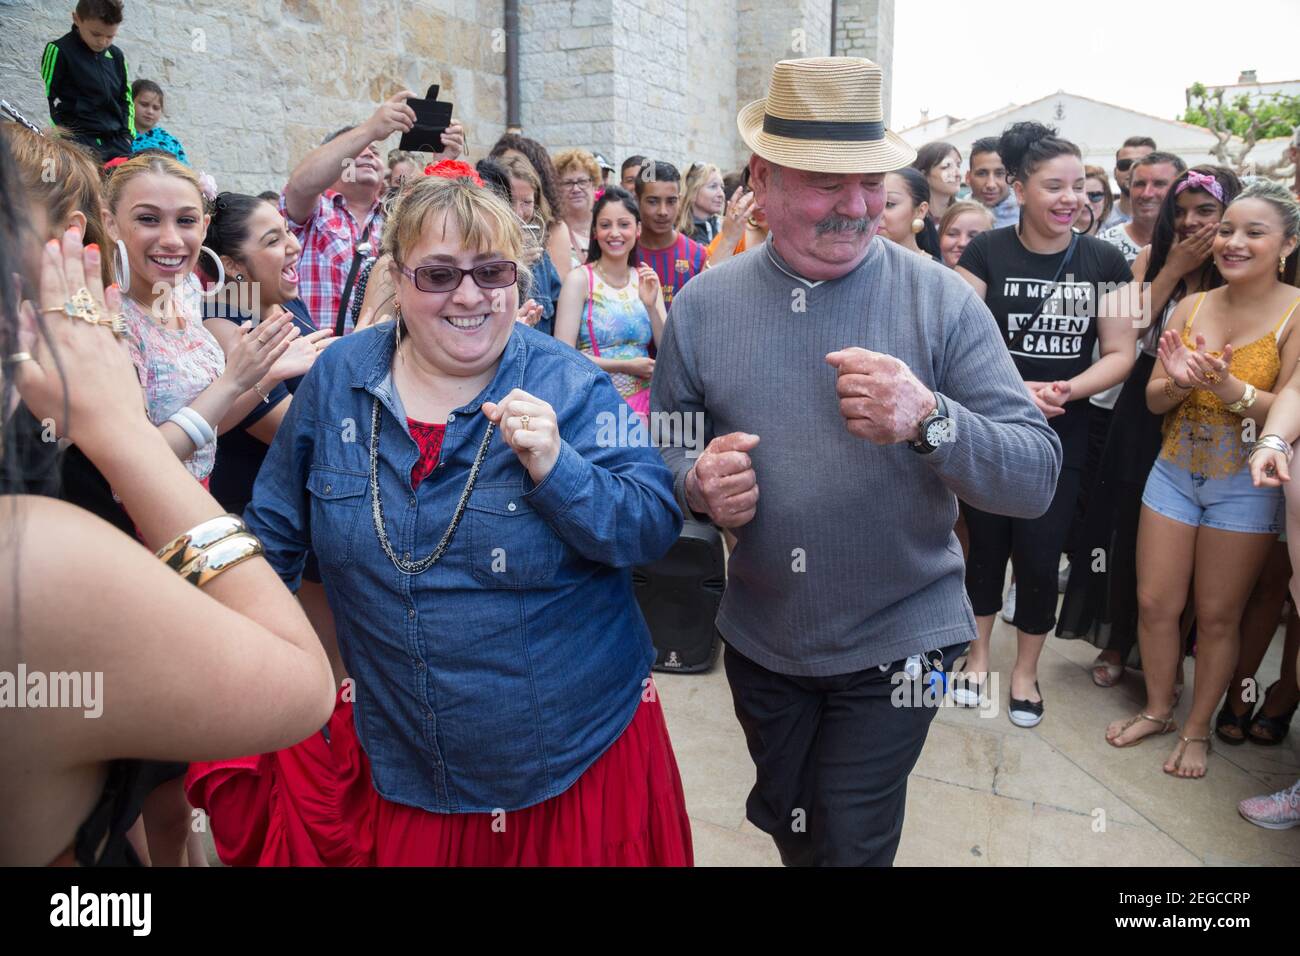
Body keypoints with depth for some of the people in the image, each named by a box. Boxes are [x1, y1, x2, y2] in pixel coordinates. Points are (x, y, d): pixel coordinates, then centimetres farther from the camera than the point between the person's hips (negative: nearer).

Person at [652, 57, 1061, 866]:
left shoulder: (944, 302, -13)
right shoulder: (703, 305, -7)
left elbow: (1037, 479, -16)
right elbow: (662, 450, 3)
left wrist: (928, 419, -35)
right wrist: (698, 484, -21)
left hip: (895, 645, -2)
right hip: (760, 639, 3)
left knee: (849, 844, 12)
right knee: (785, 827, 25)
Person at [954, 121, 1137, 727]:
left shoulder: (1103, 260, 0)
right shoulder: (986, 252, -5)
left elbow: (1120, 353, 0)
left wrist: (1066, 389, -18)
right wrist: (1012, 389, -23)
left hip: (1061, 436, 1)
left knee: (1039, 555, 5)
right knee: (987, 547, 11)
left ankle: (1025, 671, 26)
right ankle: (977, 657, 31)